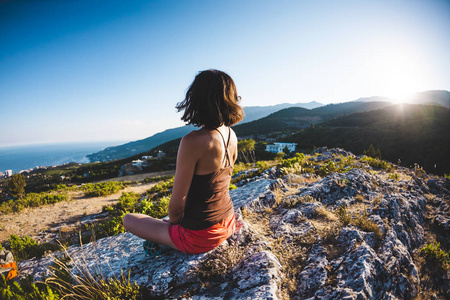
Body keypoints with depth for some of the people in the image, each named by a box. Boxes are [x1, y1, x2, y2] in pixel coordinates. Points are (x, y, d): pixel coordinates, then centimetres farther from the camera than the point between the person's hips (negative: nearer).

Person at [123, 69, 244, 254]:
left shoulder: (193, 142, -30)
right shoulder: (231, 135, -5)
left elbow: (176, 205, -22)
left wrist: (173, 221, 2)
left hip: (199, 237, -7)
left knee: (129, 219, 13)